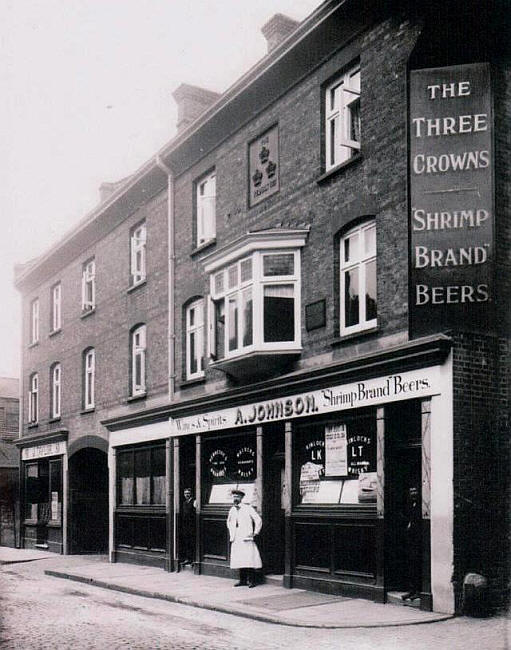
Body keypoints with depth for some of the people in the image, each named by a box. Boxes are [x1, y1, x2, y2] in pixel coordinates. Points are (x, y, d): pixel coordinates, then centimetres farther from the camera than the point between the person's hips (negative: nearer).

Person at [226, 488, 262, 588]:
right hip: (236, 540, 6)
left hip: (246, 538, -5)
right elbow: (229, 522, 31)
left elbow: (258, 520, -3)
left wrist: (255, 533, -1)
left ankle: (251, 581, -5)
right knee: (239, 560, 5)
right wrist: (231, 533, 21)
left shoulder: (248, 508, -5)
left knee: (249, 560, -9)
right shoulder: (232, 510, 12)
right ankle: (242, 580, 12)